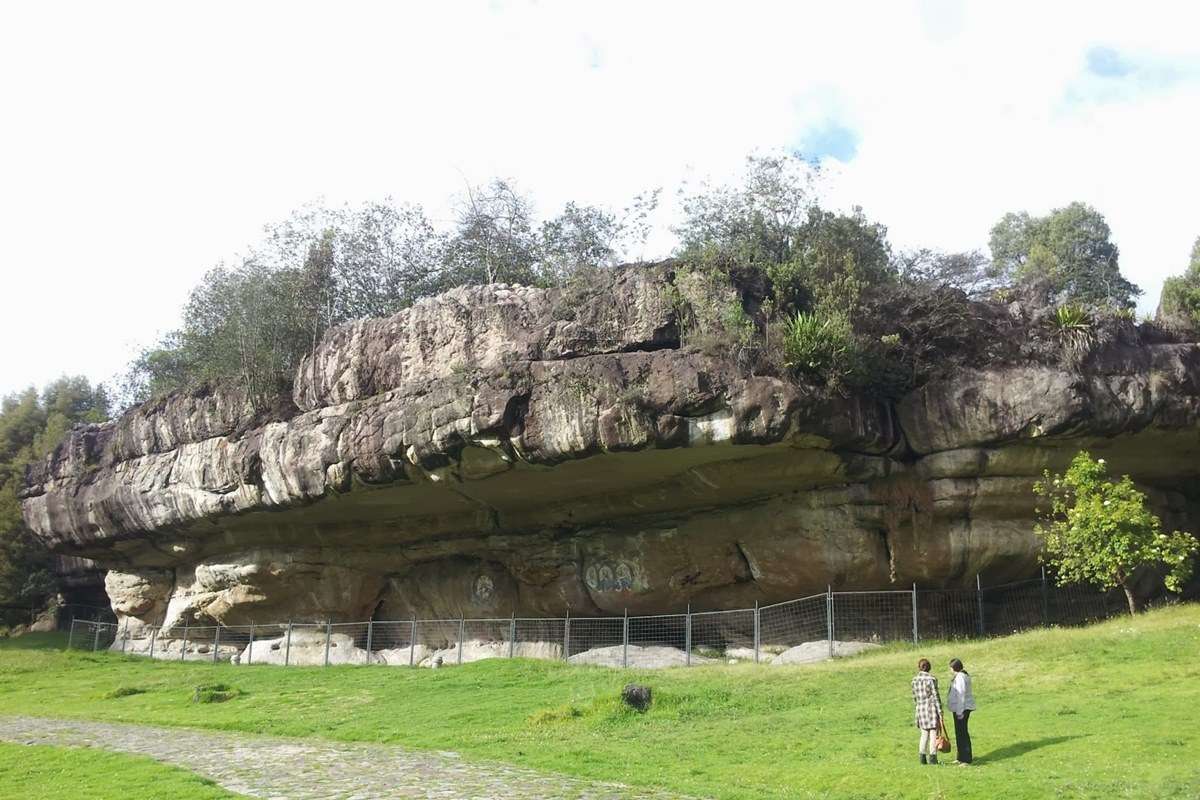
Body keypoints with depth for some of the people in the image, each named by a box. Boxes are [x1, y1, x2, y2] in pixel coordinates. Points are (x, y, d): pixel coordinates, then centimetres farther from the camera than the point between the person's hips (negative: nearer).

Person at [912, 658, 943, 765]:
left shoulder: (914, 680, 4)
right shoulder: (931, 679, -11)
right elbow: (936, 697, -12)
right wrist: (940, 712, -9)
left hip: (921, 709, 5)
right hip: (932, 708, -5)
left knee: (924, 734, 13)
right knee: (933, 733, 1)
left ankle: (923, 757, 11)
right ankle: (932, 757, 0)